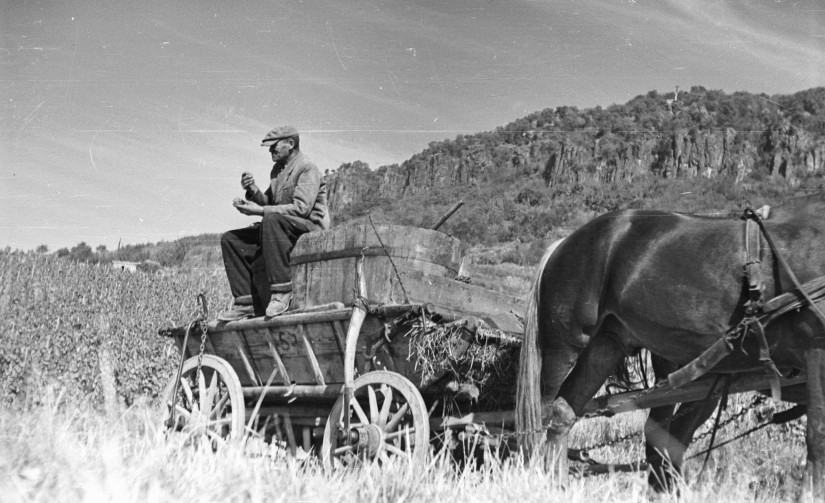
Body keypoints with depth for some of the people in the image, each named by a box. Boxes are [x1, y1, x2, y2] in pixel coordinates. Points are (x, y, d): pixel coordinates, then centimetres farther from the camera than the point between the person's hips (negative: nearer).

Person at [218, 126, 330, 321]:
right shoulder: (278, 168, 17)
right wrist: (253, 190, -2)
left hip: (310, 226, -9)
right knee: (230, 239, 0)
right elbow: (268, 202, 19)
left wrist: (260, 211, -23)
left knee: (272, 220, -39)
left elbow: (302, 208, -22)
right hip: (282, 229, 9)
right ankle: (246, 302, -8)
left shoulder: (308, 169, -10)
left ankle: (282, 292, -38)